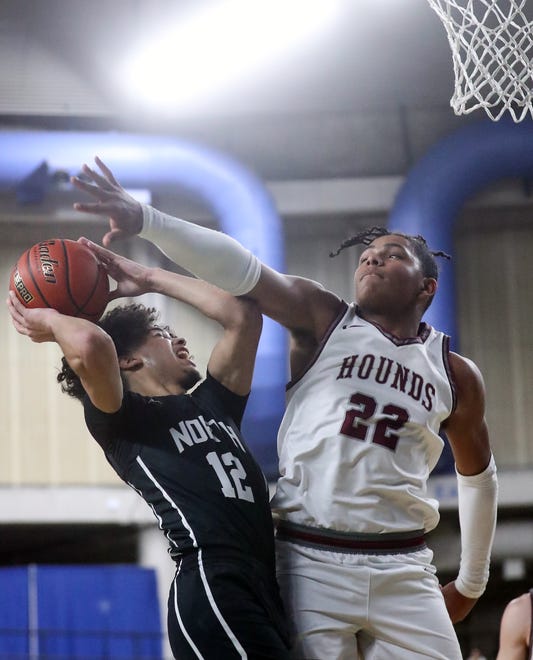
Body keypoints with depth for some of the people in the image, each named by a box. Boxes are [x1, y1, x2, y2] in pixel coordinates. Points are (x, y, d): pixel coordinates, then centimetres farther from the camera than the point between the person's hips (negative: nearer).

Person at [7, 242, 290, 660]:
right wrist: (46, 320, 7)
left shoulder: (211, 405, 26)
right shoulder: (119, 419, 4)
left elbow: (243, 314, 27)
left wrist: (148, 278, 31)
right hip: (212, 584, -8)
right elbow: (90, 345, -16)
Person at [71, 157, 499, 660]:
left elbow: (477, 476, 25)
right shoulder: (323, 320, 4)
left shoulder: (455, 374, 11)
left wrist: (471, 583, 28)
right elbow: (242, 269, -12)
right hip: (311, 562, -2)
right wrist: (144, 219, -25)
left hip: (403, 570, 2)